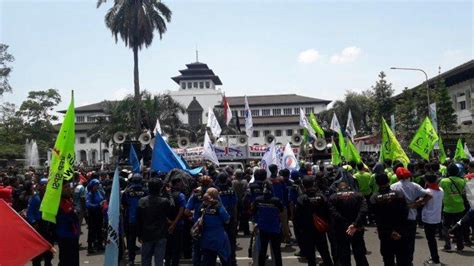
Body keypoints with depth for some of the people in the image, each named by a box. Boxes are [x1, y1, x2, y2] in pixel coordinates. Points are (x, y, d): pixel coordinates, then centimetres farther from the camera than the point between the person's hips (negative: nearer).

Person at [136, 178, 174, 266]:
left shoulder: (142, 201, -5)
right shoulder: (165, 201, -13)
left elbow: (138, 220, 0)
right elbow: (171, 217, -2)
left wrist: (139, 235, 8)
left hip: (146, 235, 2)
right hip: (161, 236, -2)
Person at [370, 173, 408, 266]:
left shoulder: (374, 198, -10)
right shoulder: (399, 194, -8)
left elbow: (377, 218, -13)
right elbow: (404, 213, -12)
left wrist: (389, 232, -8)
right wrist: (399, 230, -8)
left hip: (385, 234, -1)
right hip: (400, 233, 1)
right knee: (402, 258, 14)